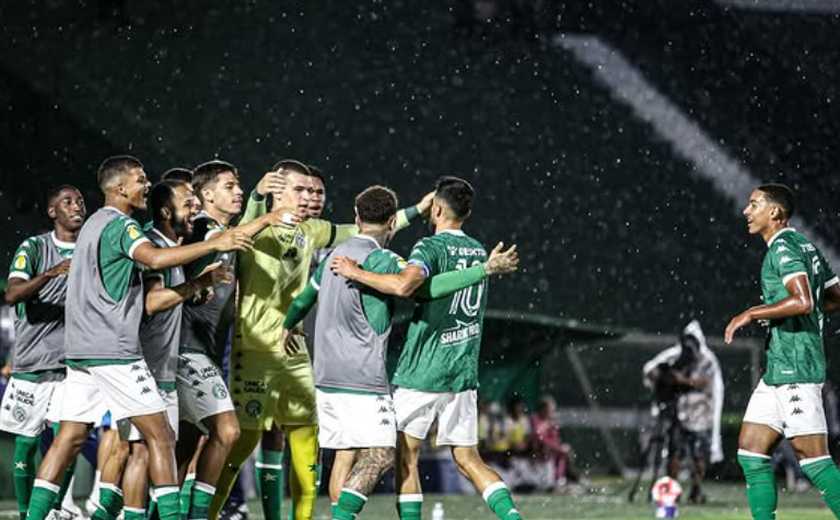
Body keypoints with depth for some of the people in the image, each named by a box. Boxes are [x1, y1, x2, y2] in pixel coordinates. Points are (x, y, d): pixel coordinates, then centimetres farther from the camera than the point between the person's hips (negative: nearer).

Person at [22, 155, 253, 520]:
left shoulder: (95, 223, 21)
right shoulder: (120, 225, -9)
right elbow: (156, 258, -28)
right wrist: (214, 245, -26)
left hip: (80, 349, 9)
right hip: (113, 350, -9)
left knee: (70, 437, 8)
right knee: (160, 436, -6)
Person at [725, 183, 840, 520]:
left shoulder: (784, 247, -12)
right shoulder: (808, 247, 18)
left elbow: (803, 302, -25)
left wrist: (751, 314, -17)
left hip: (794, 369, -10)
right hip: (778, 370, 10)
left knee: (813, 458, -10)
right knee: (751, 452, 6)